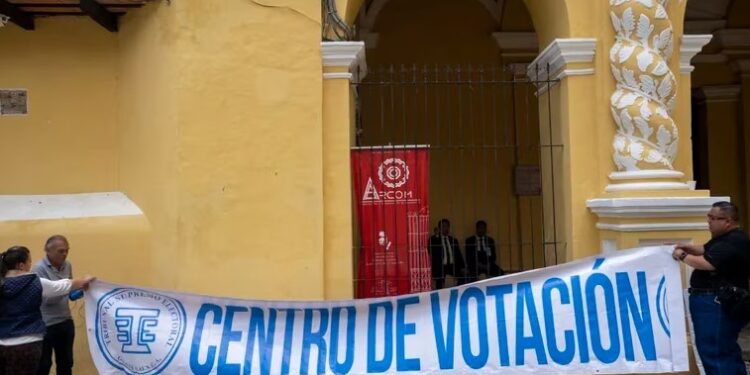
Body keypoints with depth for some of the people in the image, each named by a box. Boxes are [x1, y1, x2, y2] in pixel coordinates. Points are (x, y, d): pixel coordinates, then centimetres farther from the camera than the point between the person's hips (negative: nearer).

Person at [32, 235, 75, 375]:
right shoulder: (39, 269, -15)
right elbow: (47, 298, -23)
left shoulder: (67, 265, 4)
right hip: (46, 324, -6)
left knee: (66, 363, 15)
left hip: (66, 321, 6)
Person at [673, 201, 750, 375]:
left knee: (714, 352, -9)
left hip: (718, 303, -11)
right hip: (714, 301, 11)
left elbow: (706, 263, -26)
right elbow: (706, 251, 28)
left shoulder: (733, 243, -21)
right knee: (727, 349, 20)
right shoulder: (725, 238, 15)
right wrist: (688, 247, 9)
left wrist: (682, 256, -11)